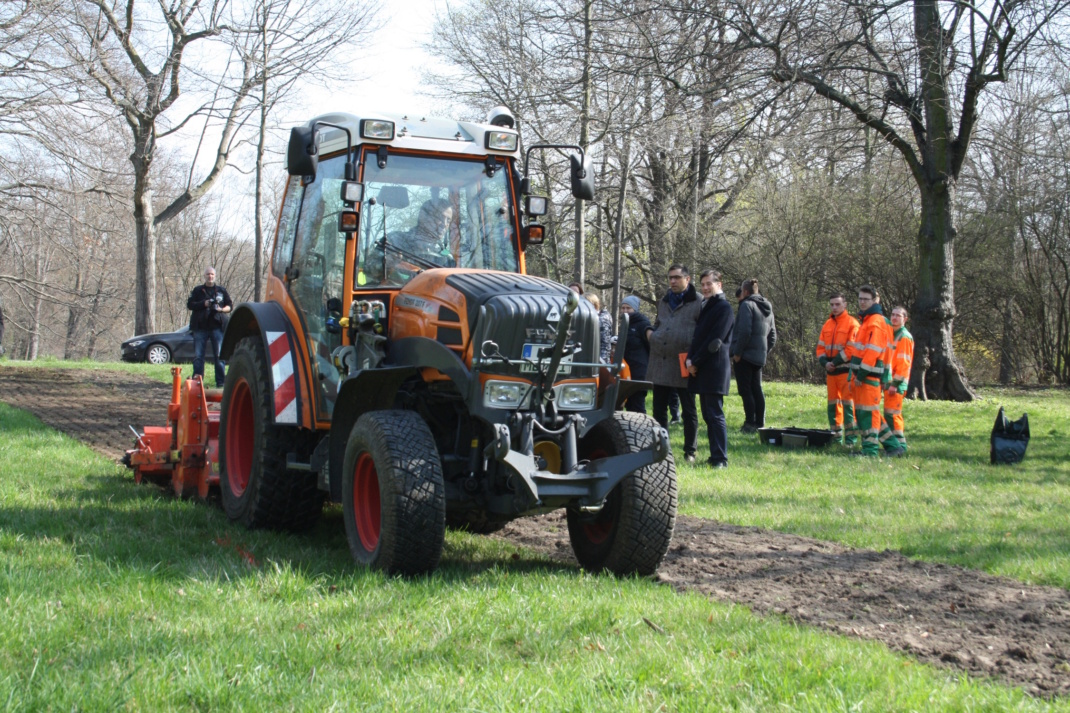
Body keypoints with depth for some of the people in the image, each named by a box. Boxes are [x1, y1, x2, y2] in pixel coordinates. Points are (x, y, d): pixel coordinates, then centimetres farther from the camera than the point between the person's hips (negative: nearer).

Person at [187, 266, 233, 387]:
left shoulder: (222, 290, 14)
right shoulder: (198, 290, 13)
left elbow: (230, 306, 13)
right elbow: (189, 304, 5)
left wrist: (221, 309, -8)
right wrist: (203, 304, -10)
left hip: (216, 327, 0)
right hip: (200, 327, 1)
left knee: (219, 356, -3)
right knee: (198, 356, 0)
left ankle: (221, 382, 0)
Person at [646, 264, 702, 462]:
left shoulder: (698, 303, -4)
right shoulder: (663, 302, 16)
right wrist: (649, 332, 8)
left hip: (683, 366, -6)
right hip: (660, 363, 6)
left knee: (688, 410, 3)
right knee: (659, 409, 11)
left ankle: (690, 451, 10)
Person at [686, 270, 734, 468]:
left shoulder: (724, 308, -8)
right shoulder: (705, 306, 19)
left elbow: (715, 340, -14)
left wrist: (695, 362, -12)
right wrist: (690, 359, 0)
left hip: (714, 369, -9)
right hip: (701, 370, 9)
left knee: (715, 415, -9)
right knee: (708, 415, 10)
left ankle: (720, 458, -8)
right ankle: (715, 456, 14)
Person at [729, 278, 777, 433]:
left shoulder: (747, 305, -10)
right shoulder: (767, 309, 16)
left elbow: (744, 332, -20)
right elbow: (772, 336, 20)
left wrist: (737, 352, -15)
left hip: (745, 356, -8)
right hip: (760, 356, 8)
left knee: (745, 389, -4)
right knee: (756, 389, 12)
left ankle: (750, 423, -6)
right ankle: (760, 423, 13)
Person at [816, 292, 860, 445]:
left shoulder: (852, 323, -5)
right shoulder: (827, 325, 14)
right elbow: (821, 347, 14)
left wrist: (835, 362, -15)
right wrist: (824, 362, -4)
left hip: (846, 370, -6)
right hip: (830, 371, 6)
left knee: (847, 403, -8)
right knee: (833, 403, 9)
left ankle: (851, 436, -6)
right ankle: (835, 435, 16)